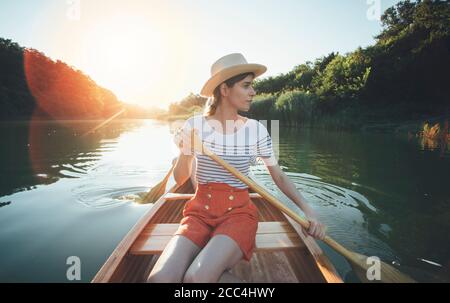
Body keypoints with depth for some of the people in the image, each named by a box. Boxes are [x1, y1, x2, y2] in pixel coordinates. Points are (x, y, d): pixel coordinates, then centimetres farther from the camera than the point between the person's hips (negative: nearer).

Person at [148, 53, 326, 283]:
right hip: (200, 212, 2)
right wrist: (185, 153, -16)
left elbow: (279, 176, 7)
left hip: (239, 212, -1)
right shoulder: (195, 125, -2)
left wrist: (308, 211, -5)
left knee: (197, 278, -28)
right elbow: (180, 179, 4)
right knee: (159, 278, -22)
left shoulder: (256, 130, -2)